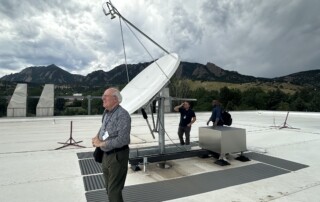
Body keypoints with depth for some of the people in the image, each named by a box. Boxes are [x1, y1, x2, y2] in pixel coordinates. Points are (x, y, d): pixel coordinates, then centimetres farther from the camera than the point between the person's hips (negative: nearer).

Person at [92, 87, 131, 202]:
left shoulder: (122, 115, -20)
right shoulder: (106, 113, 5)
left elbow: (122, 140, -27)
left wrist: (101, 144, -18)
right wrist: (97, 137, 0)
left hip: (117, 156, -8)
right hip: (106, 155, 8)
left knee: (114, 191, 1)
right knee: (109, 188, 22)